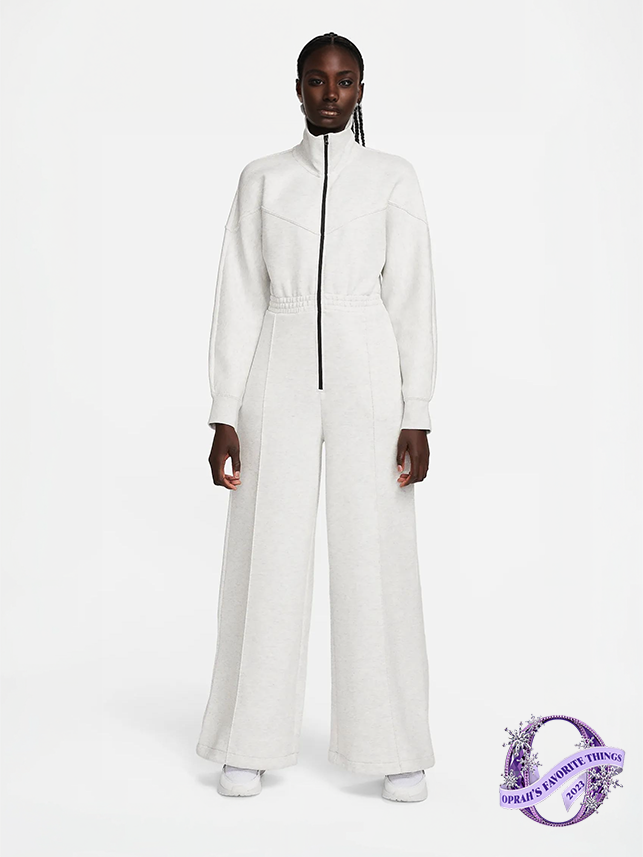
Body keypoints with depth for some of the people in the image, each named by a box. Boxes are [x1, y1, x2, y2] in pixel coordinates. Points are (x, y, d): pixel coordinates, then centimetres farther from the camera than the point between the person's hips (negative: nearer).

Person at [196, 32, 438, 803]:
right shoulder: (261, 180, 8)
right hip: (280, 383, 1)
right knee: (267, 559, 2)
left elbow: (413, 300, 1)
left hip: (368, 382, -1)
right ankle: (254, 743, 14)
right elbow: (239, 300, 5)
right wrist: (224, 416, -2)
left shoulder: (394, 178, 5)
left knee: (378, 561, -1)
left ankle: (396, 747, 10)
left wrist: (417, 419, -5)